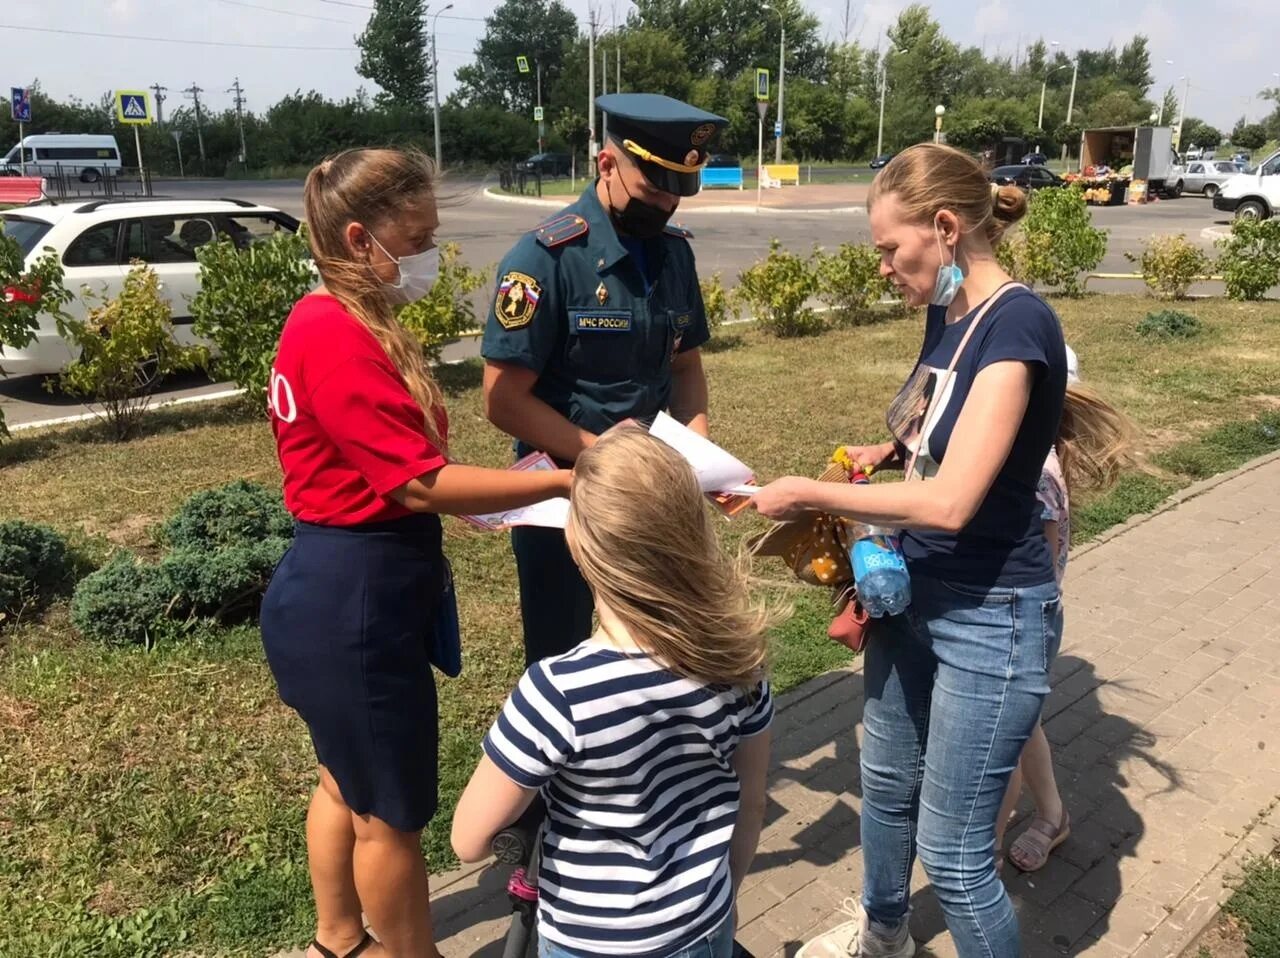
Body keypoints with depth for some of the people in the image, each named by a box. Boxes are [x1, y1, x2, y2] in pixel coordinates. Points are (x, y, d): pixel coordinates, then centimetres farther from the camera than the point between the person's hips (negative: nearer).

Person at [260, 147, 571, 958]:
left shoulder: (342, 326, 10)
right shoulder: (336, 336, -23)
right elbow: (422, 482, -26)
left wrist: (475, 503, 7)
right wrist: (565, 481, -23)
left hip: (349, 587, 11)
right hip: (355, 599, -11)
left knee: (351, 781, 26)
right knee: (393, 810, 9)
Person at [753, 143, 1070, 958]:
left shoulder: (1017, 322, -23)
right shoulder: (946, 313, 3)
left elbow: (950, 501, -29)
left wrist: (811, 493, -19)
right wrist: (889, 451, 1)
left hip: (990, 617, -9)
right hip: (915, 594, 9)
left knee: (953, 853, 3)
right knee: (886, 782, 25)